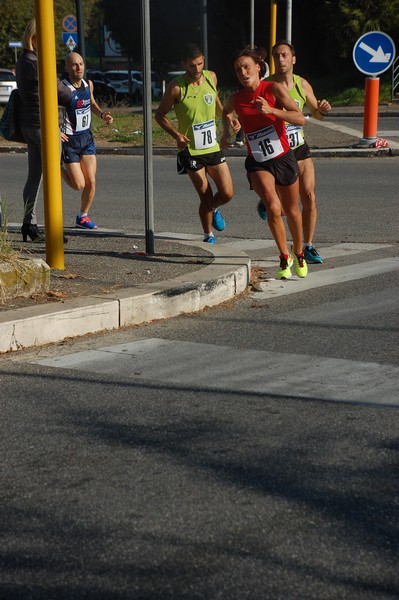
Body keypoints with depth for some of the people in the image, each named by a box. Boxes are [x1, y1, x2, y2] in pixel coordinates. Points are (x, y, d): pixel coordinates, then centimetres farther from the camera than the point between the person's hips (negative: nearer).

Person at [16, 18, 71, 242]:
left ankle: (29, 223, 18)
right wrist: (72, 98, 10)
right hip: (44, 124, -10)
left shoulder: (22, 61, 12)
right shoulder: (36, 63, -18)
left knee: (34, 177, 13)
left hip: (29, 123, 10)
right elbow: (58, 89, -10)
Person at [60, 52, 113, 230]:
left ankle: (83, 216, 21)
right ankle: (59, 168, 26)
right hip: (69, 140, -6)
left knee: (91, 182, 1)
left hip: (86, 137, 6)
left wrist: (102, 114, 5)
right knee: (78, 184, -4)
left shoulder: (88, 84, 3)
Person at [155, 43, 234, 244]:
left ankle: (213, 209, 34)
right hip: (191, 150, -4)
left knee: (227, 193, -1)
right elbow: (160, 115, -4)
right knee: (205, 197, -1)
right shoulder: (176, 87, -13)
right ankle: (208, 235, 21)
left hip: (213, 146, 4)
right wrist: (176, 135, -17)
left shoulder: (211, 77, 1)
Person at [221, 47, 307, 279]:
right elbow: (227, 113, 25)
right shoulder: (236, 99, -2)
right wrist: (227, 128, 6)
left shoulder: (274, 89, -11)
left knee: (292, 211, 13)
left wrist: (270, 110, -31)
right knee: (273, 207, -23)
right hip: (258, 163, 0)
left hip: (283, 158, 0)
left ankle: (299, 254, 40)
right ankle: (284, 257, -3)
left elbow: (300, 118, -21)